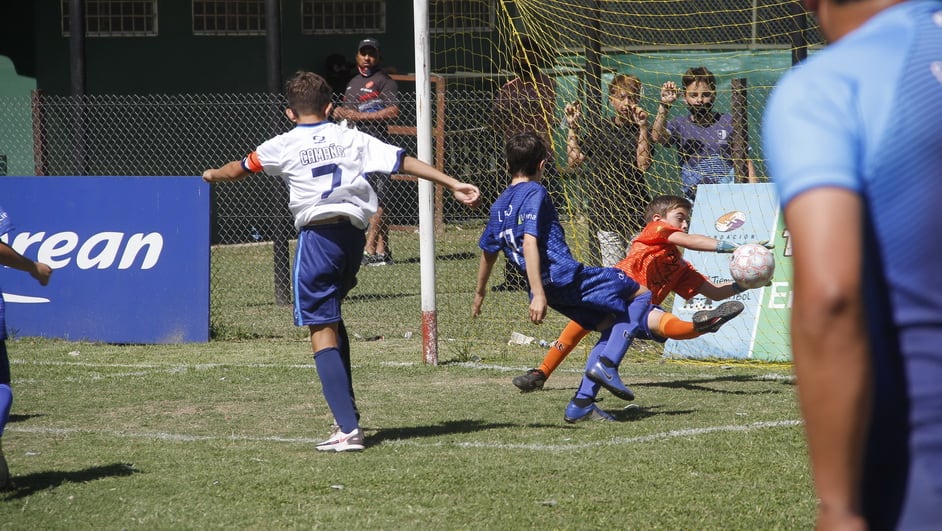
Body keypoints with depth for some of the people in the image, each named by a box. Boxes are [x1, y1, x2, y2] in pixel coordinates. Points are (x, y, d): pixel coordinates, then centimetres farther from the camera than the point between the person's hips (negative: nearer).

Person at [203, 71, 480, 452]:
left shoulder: (283, 146, 6)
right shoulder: (351, 139, 11)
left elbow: (240, 169, 23)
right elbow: (403, 161, 4)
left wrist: (213, 175, 45)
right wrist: (453, 184, 6)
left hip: (317, 234, -5)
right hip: (353, 233, 5)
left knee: (322, 332, -5)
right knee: (332, 317, 25)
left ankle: (348, 428, -15)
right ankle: (347, 411, 21)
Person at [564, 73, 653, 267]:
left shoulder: (640, 131, 2)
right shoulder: (598, 127, 9)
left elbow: (643, 165, -13)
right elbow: (575, 160, 9)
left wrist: (643, 128, -17)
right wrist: (572, 128, 5)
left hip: (637, 213, -2)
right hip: (606, 213, 2)